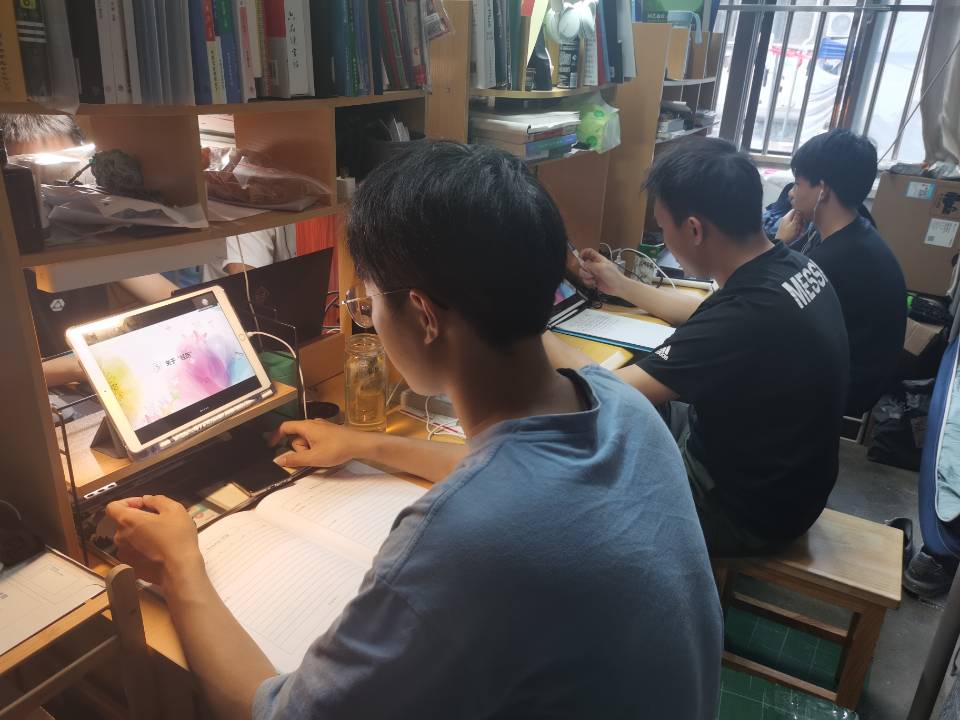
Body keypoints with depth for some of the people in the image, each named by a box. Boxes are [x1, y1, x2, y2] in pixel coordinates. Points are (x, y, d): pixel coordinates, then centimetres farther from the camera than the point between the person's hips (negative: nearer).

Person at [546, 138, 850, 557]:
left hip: (745, 509, -8)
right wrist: (622, 286, 19)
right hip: (770, 469, 8)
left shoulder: (747, 316, -36)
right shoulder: (791, 268, -7)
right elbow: (707, 318, 14)